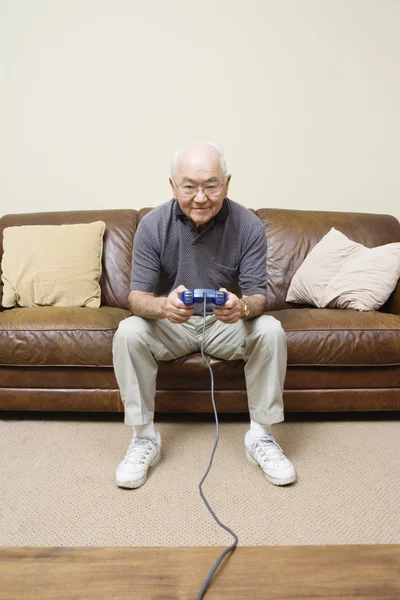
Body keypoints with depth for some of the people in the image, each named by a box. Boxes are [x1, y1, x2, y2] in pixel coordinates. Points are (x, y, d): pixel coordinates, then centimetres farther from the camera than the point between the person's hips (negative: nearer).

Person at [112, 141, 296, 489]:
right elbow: (137, 297, -16)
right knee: (128, 332, -27)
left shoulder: (248, 226, -15)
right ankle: (144, 438, -10)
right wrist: (162, 305, -41)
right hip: (170, 323, 0)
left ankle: (261, 437, -9)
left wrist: (243, 307, -42)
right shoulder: (153, 225, -14)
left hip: (227, 324, 0)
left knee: (270, 330, -27)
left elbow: (258, 295, -16)